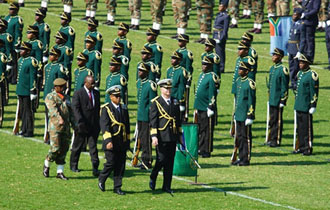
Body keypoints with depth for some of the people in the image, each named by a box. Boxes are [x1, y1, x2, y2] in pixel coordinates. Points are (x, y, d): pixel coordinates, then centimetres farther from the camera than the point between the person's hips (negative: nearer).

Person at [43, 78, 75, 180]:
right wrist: (59, 118, -37)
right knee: (55, 149, -12)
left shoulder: (66, 97, 18)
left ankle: (60, 172, 9)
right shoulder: (50, 97, -3)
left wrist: (73, 124, 14)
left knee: (64, 150, 3)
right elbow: (53, 108, -21)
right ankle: (46, 165, 13)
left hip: (66, 127, 6)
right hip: (55, 126, -6)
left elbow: (70, 112, 22)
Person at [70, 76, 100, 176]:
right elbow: (75, 108, -16)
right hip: (82, 125, -3)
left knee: (93, 146, -3)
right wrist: (80, 122, -26)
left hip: (94, 125, 3)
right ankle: (73, 165, 27)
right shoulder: (78, 93, -7)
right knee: (77, 146, 11)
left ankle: (95, 168, -8)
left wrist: (98, 122, 16)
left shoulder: (96, 93, 10)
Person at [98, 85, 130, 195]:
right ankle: (101, 180, 18)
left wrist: (127, 141, 16)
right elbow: (104, 126, -14)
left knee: (121, 165, 2)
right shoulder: (106, 109, -5)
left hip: (122, 143, 5)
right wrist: (108, 140, -24)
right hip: (111, 142, -5)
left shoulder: (124, 109, 13)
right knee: (111, 163, -7)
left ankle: (117, 187, 9)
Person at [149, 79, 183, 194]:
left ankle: (166, 186, 10)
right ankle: (153, 178, 16)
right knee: (162, 159, -10)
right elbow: (153, 120, -7)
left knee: (170, 162, 5)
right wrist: (154, 136, -14)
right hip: (161, 136, -5)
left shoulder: (175, 102, 13)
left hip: (172, 137, 5)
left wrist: (180, 134, 17)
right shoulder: (155, 102, -3)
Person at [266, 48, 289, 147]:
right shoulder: (272, 68, 11)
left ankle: (277, 141, 5)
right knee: (272, 120, 13)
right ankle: (272, 139, 21)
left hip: (278, 100, -8)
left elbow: (284, 87, -13)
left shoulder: (283, 70, -13)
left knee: (277, 120, -1)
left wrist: (283, 101, -14)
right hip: (272, 100, 8)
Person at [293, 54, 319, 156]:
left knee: (307, 127, -3)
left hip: (306, 107, -8)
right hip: (299, 106, 8)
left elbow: (314, 92, -13)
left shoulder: (312, 75, -12)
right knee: (300, 128, 13)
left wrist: (313, 106, -15)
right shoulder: (300, 73, 13)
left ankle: (308, 148, 3)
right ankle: (301, 147, 20)